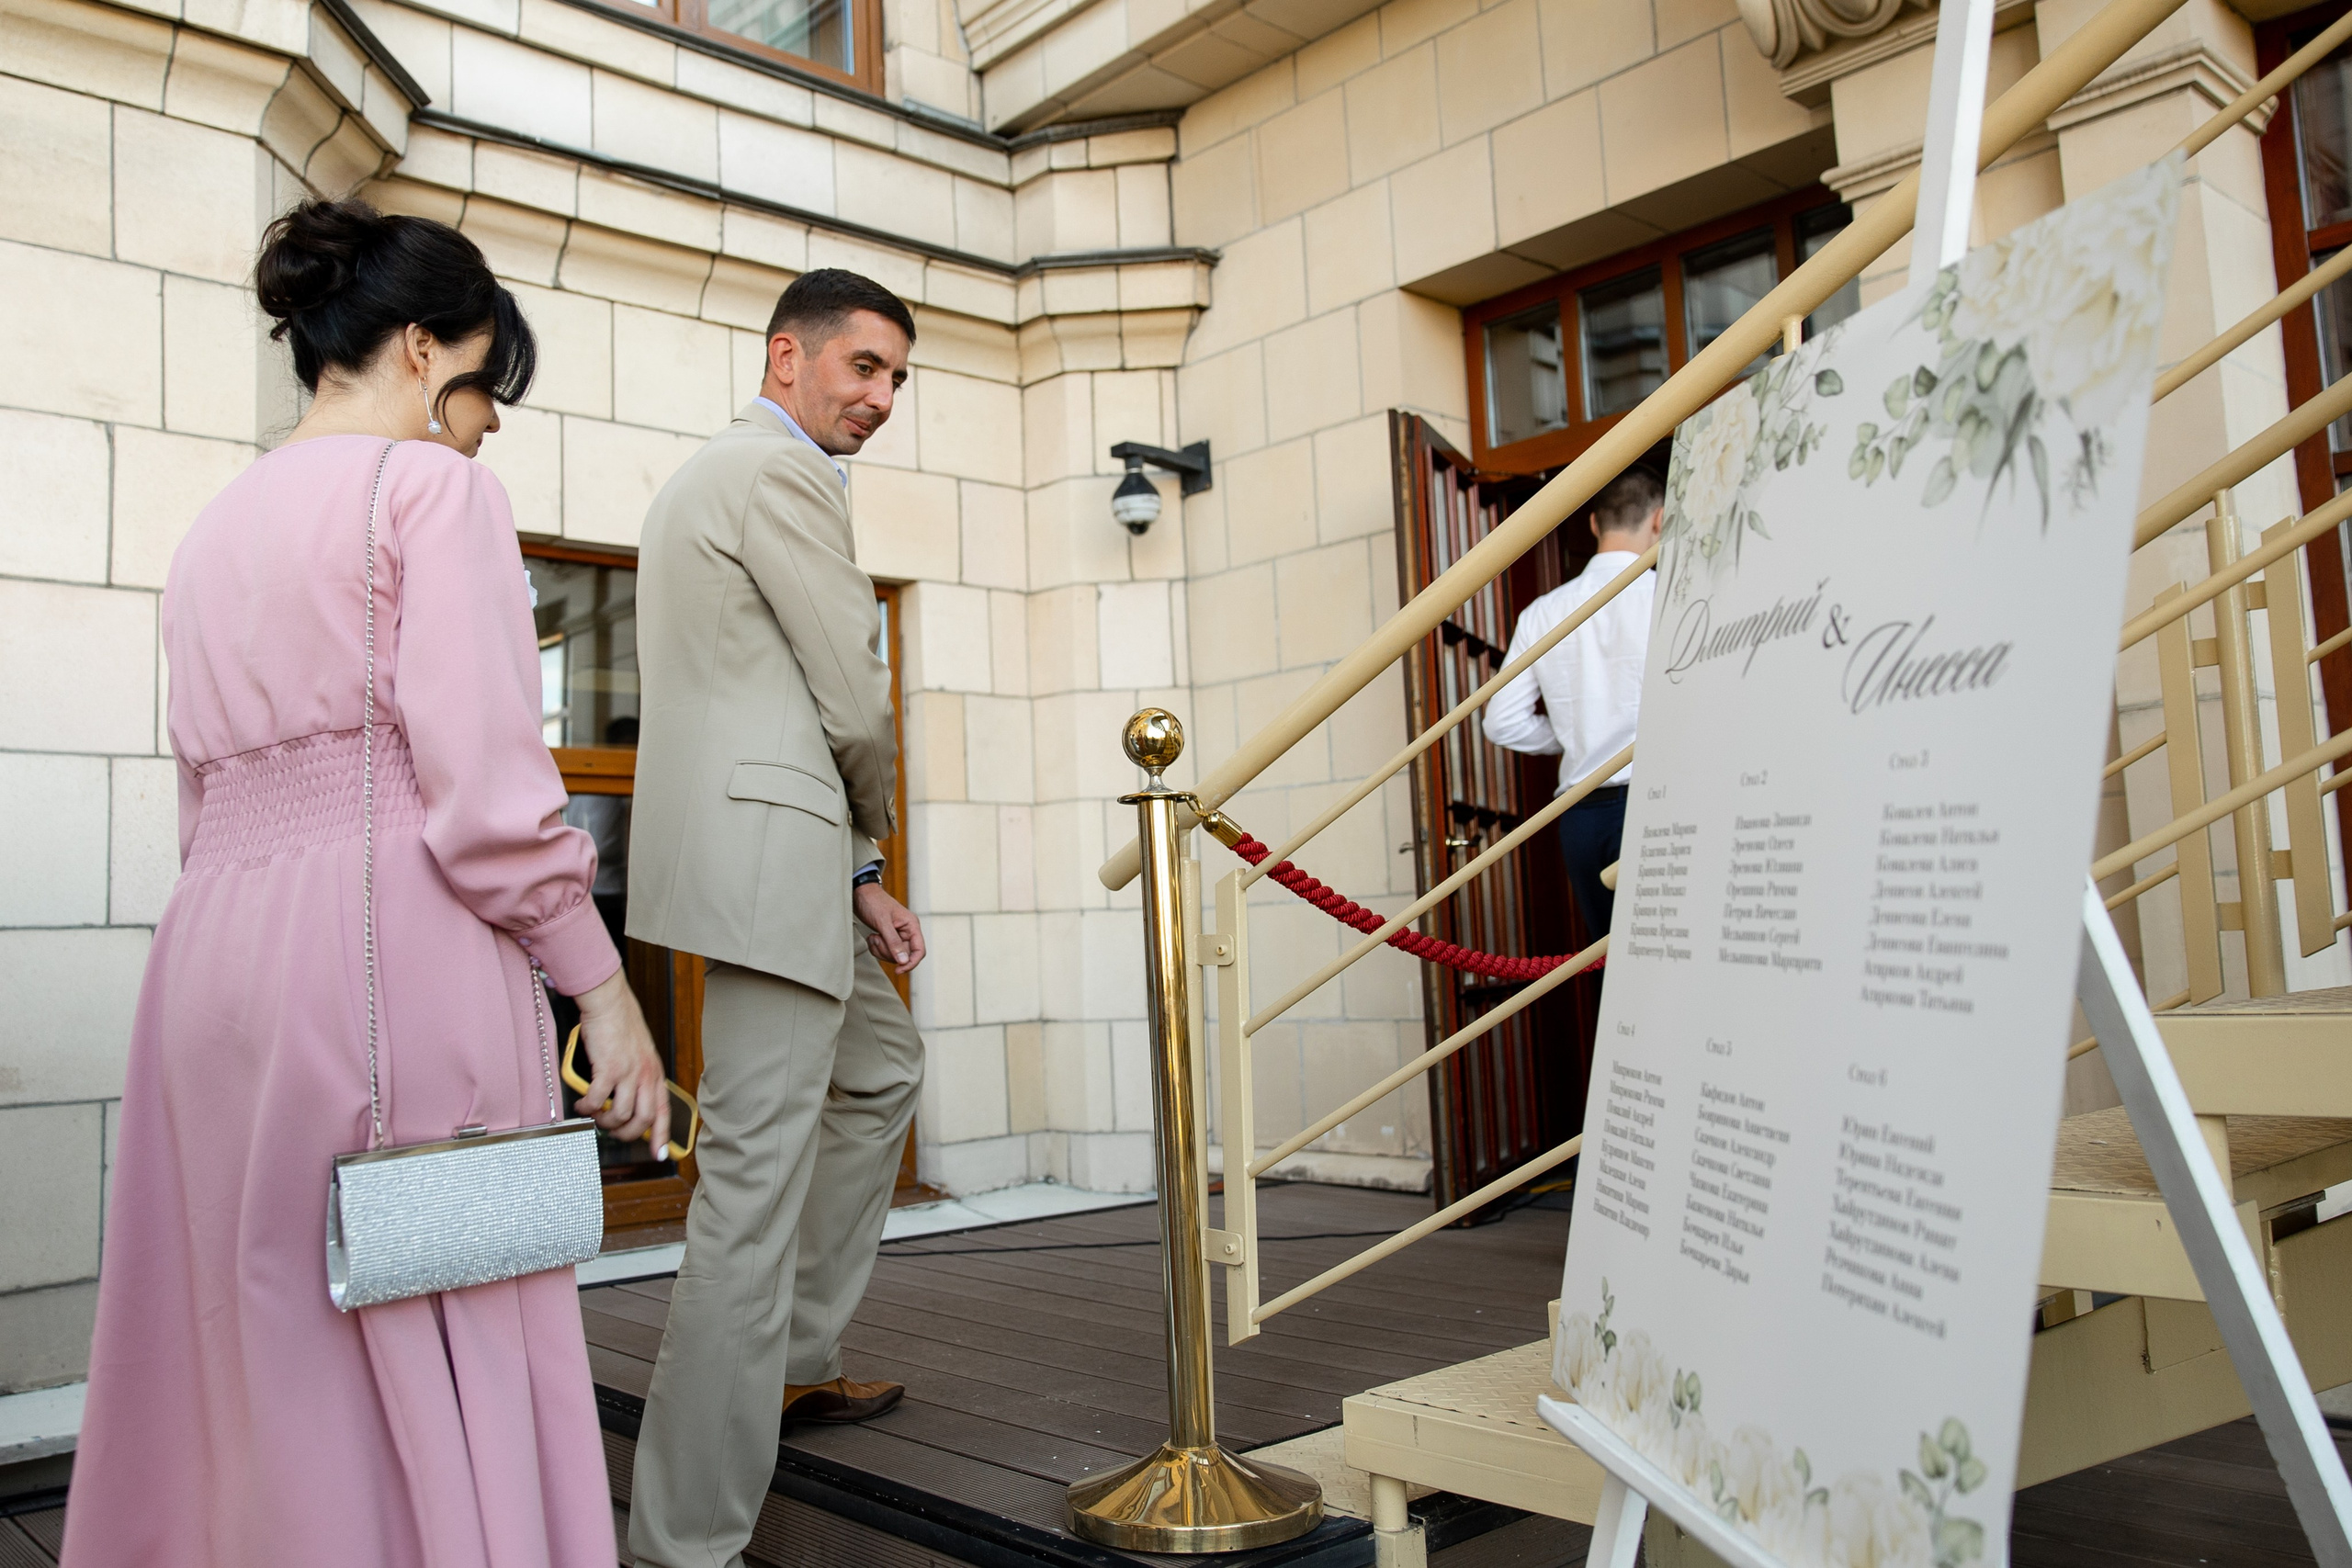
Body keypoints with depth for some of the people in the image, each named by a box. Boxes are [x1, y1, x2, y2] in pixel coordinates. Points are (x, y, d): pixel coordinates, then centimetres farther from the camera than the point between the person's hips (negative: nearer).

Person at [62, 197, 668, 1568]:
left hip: (213, 953, 8)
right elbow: (485, 775, -13)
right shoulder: (432, 483, -3)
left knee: (256, 1361, 14)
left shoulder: (216, 525, 20)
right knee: (437, 1374, -2)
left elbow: (208, 790, 20)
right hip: (393, 942, -8)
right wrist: (606, 992, -11)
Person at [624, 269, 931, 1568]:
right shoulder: (780, 476, -8)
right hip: (770, 850, -11)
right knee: (755, 1183, -10)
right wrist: (868, 829, 9)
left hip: (765, 851, 11)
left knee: (880, 1074, 26)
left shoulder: (707, 477, 25)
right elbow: (855, 704, -12)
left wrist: (854, 876, 17)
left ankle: (793, 1363, 34)